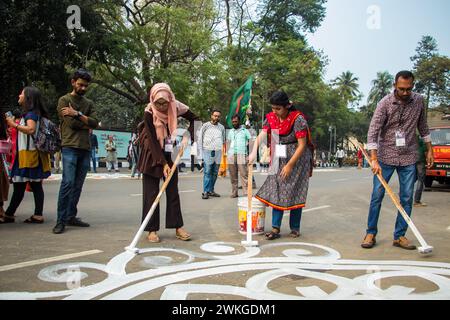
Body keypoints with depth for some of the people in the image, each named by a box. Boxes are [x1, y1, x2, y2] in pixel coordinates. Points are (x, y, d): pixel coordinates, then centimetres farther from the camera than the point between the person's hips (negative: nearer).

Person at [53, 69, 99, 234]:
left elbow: (95, 122, 2)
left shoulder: (89, 103, 19)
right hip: (70, 147, -5)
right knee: (68, 183, -12)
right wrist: (87, 122, 4)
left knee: (78, 185, 6)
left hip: (86, 149, 5)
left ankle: (71, 216, 14)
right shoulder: (64, 100, 4)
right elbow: (72, 123, -9)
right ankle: (61, 220, -8)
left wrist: (78, 114, -9)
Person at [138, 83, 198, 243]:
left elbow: (194, 119, 2)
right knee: (151, 193, -3)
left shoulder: (176, 107, -14)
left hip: (169, 154, 3)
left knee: (173, 191, 5)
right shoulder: (149, 113, -22)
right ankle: (152, 230, 4)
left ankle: (178, 227, 11)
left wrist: (188, 137, -12)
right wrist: (163, 163, -24)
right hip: (152, 155, -3)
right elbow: (153, 141, -22)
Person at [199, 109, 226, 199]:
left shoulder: (221, 127, 15)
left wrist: (223, 148, 10)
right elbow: (200, 138, 5)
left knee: (215, 173, 7)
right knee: (207, 172, -8)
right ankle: (205, 192, -6)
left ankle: (211, 190, 16)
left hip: (218, 152, 4)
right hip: (208, 151, -4)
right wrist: (202, 150, -1)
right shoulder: (205, 125, 4)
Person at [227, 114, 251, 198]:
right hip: (231, 155, 4)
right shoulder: (230, 131, 22)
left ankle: (246, 192, -11)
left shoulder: (245, 130, 10)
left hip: (241, 154, -4)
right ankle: (234, 193, 6)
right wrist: (227, 152, 10)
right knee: (233, 175, 2)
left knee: (244, 174, -10)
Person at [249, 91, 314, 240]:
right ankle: (275, 228, 2)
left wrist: (290, 165, -20)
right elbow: (261, 135, -8)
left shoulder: (298, 119, -18)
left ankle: (295, 228, 14)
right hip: (279, 159, 5)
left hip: (297, 158, -5)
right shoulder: (271, 118, 0)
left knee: (294, 193, 0)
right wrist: (254, 152, -24)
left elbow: (302, 145, -19)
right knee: (276, 191, 0)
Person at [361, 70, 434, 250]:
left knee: (407, 198, 3)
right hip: (385, 156, -3)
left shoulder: (419, 101, 2)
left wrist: (429, 150, 13)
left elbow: (423, 126, 15)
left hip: (409, 157, 4)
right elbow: (373, 131, -17)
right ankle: (371, 233, 11)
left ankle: (399, 236, 13)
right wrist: (374, 160, -25)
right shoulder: (385, 103, -11)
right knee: (377, 195, -1)